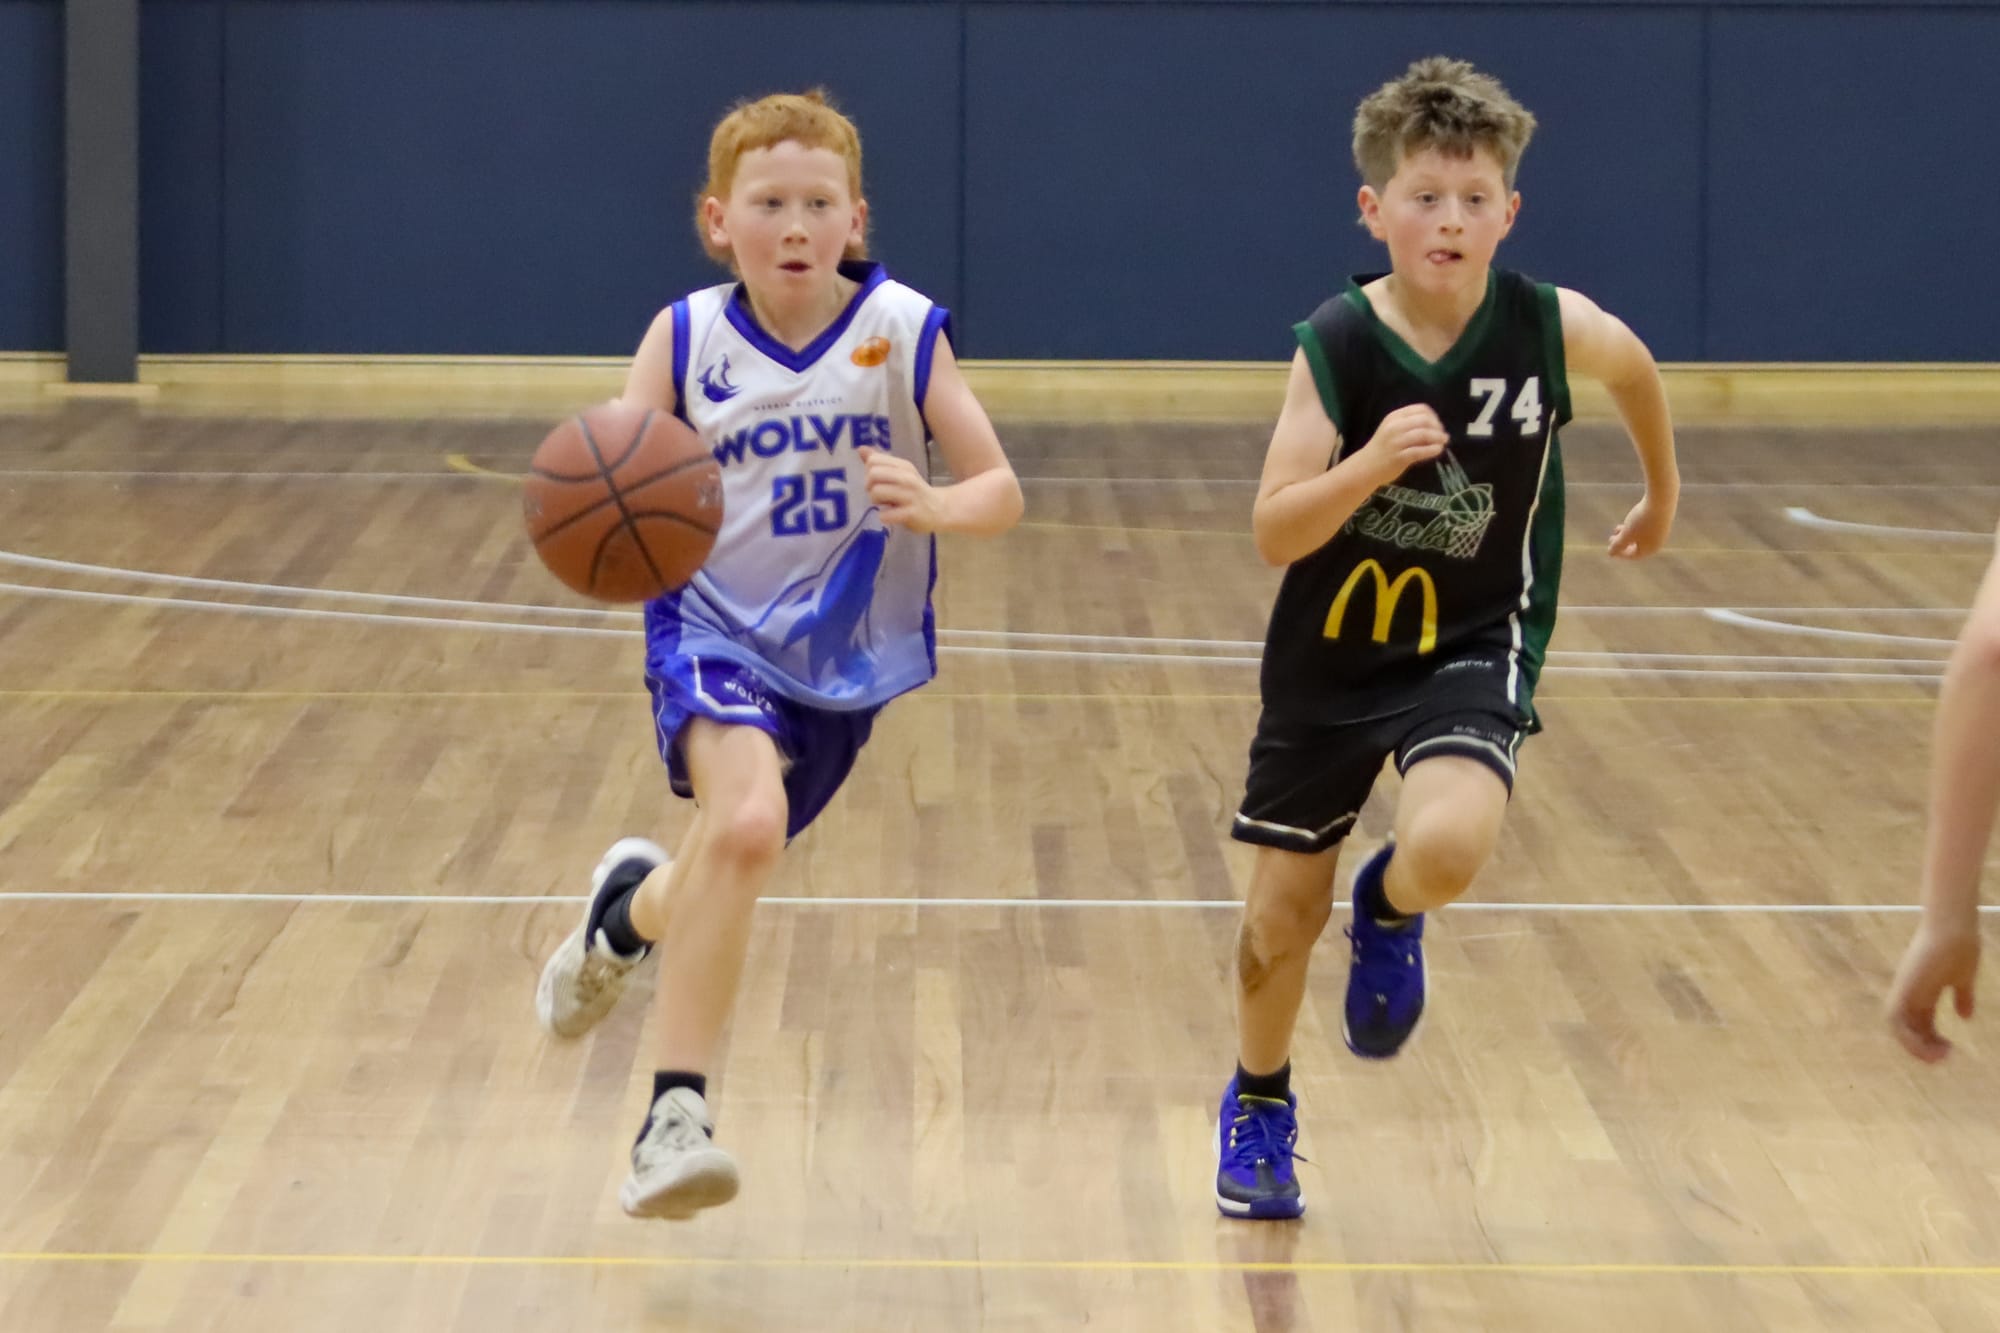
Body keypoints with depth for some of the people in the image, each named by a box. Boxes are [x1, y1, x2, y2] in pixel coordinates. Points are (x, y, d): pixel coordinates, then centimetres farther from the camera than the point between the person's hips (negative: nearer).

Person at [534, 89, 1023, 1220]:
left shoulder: (903, 332, -8)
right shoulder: (686, 339, -7)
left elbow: (1001, 493, -9)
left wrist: (934, 507, -31)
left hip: (844, 659, 2)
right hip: (717, 633, -2)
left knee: (728, 880, 11)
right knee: (747, 822, -29)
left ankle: (632, 912, 50)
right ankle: (679, 1113, -22)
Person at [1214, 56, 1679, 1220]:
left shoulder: (1551, 328, -14)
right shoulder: (1335, 348, -17)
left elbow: (1638, 370, 10)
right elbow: (1274, 535, -20)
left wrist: (1664, 492, 25)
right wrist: (1368, 466, -38)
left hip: (1472, 647, -1)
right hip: (1332, 651, 1)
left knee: (1449, 847, -30)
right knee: (1283, 913, 10)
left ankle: (1393, 912, 8)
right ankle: (1260, 1105, 39)